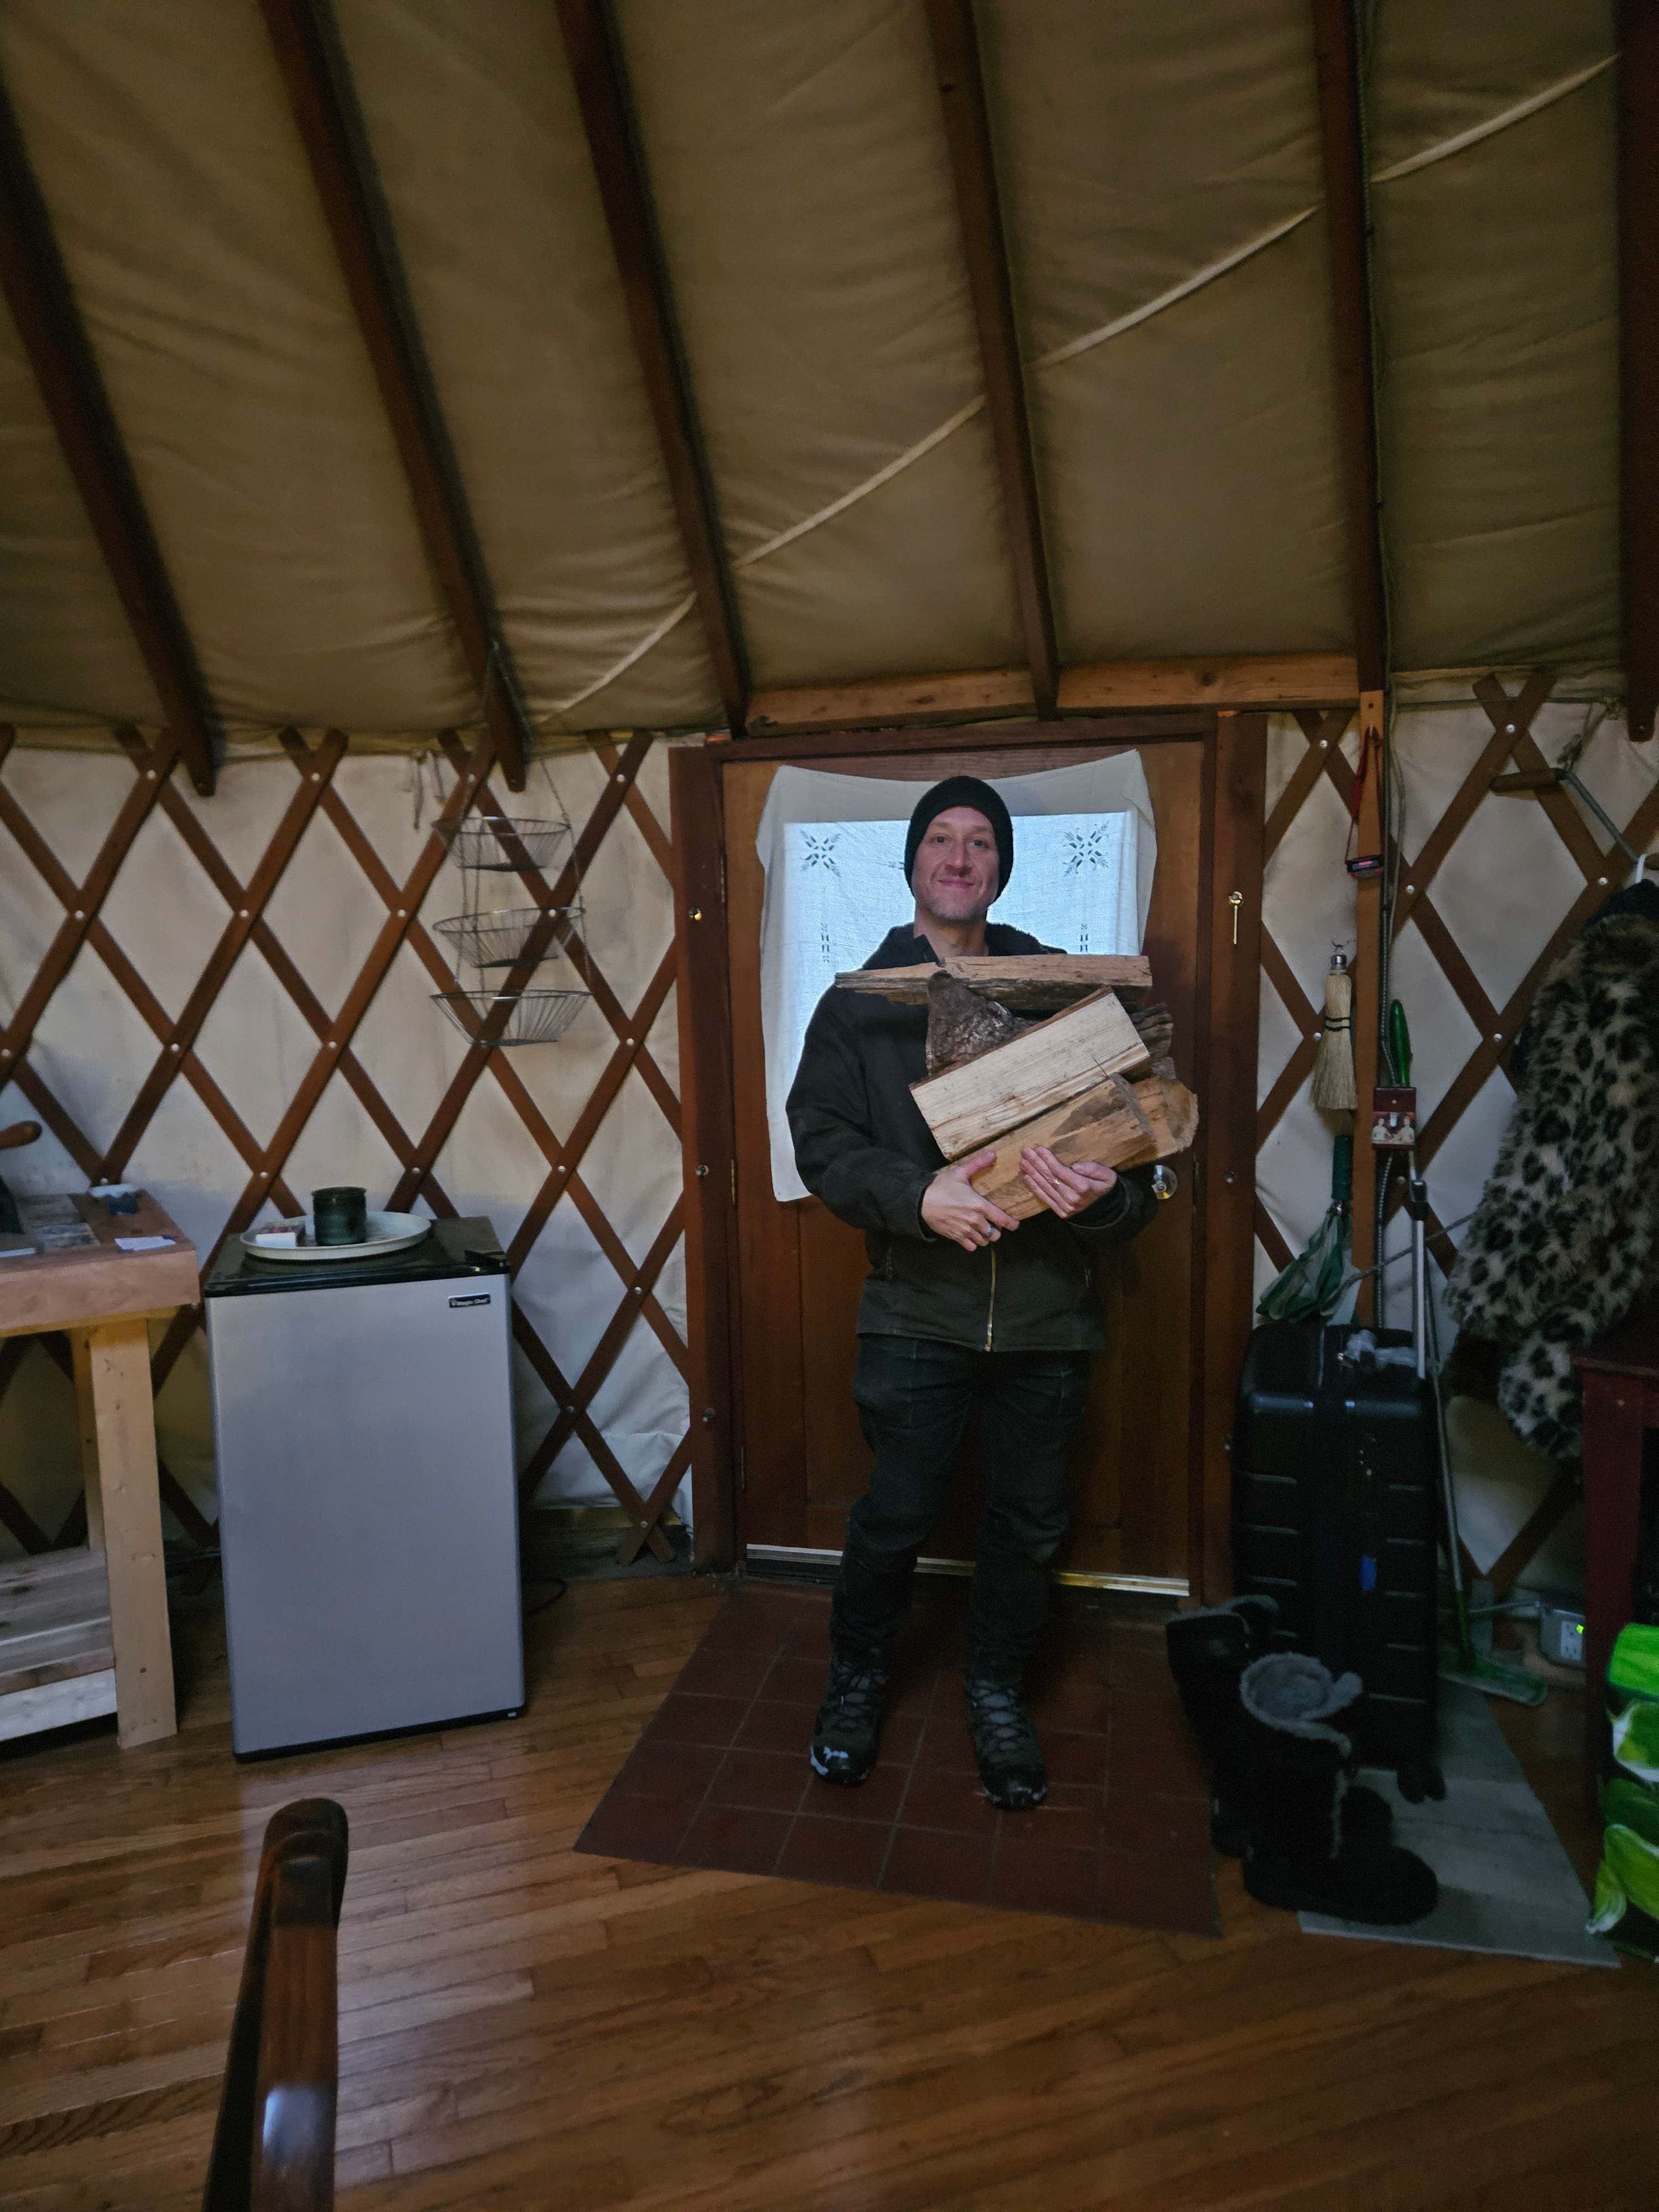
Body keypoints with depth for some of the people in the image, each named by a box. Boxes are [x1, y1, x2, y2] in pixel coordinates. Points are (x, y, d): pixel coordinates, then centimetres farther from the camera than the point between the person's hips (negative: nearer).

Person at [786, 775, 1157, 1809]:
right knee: (896, 1516, 8)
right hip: (918, 1309, -1)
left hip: (1049, 1310, 2)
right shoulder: (860, 1000, 3)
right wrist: (918, 1197, -23)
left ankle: (998, 1688, 39)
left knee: (1031, 1524, 14)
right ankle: (859, 1675, 37)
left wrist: (1105, 1197, -22)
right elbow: (822, 1137, -6)